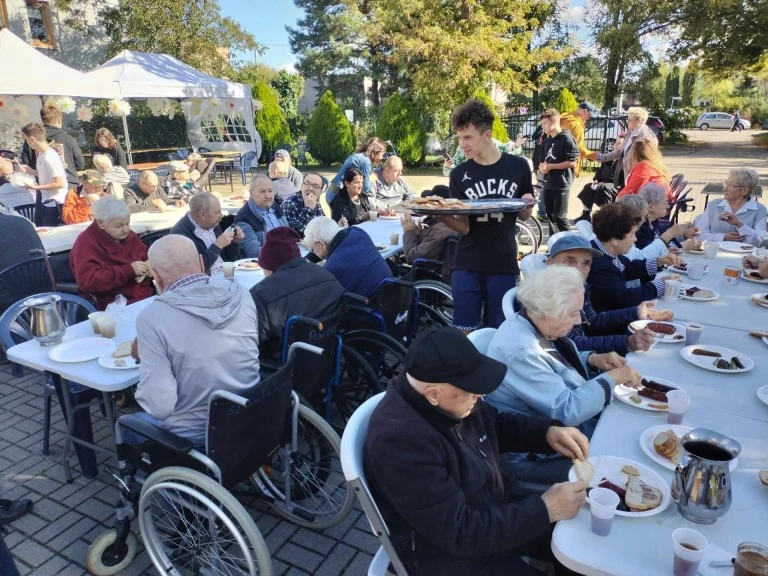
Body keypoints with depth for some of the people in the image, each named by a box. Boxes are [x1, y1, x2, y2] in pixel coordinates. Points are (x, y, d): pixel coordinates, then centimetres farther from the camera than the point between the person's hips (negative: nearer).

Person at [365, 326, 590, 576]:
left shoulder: (454, 399, -10)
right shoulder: (400, 440, -34)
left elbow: (497, 425, 11)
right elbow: (458, 532, -30)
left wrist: (548, 431, -7)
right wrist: (544, 510, -26)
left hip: (498, 507, 8)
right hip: (447, 549, -7)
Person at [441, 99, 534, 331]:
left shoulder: (518, 167, 0)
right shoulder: (459, 175, -1)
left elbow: (524, 216, 11)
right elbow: (463, 227, -7)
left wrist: (526, 206, -11)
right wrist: (439, 213, -25)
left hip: (504, 265, 0)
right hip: (467, 266, 0)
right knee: (465, 332, 1)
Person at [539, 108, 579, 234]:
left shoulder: (566, 138, -10)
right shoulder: (547, 140, 14)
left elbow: (572, 162, -16)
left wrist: (550, 166, -15)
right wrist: (542, 166, 1)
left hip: (562, 184, -7)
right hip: (548, 183, 8)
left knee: (560, 216, -6)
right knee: (550, 215, 11)